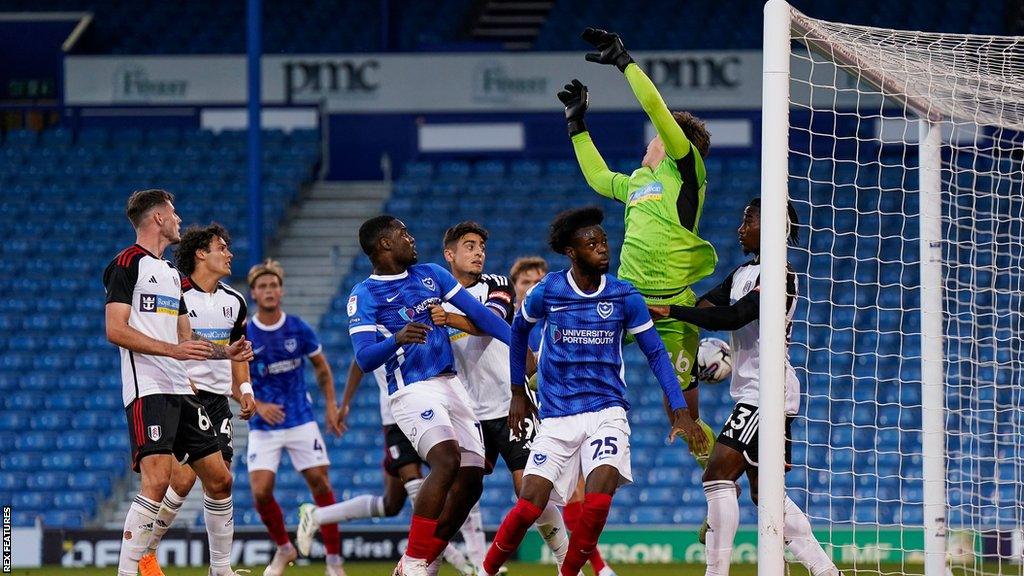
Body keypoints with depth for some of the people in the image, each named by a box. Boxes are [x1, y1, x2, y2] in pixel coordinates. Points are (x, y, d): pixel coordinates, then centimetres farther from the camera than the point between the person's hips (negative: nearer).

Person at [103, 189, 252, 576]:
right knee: (157, 481, -21)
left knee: (219, 480, 9)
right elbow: (115, 330, -15)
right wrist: (173, 349, -22)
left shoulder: (170, 273, 22)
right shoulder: (128, 264, -5)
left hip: (181, 391, 9)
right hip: (147, 389, -9)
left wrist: (226, 352, 13)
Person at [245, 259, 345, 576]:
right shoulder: (243, 335, -5)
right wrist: (258, 406, -16)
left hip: (302, 421, 0)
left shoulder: (299, 329, -2)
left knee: (320, 484, -7)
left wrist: (331, 406, 6)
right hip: (264, 427, 0)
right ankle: (284, 549, 15)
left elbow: (321, 367, 13)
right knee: (261, 492, -10)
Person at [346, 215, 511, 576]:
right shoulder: (364, 296, -5)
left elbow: (478, 314, 10)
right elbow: (365, 359, -16)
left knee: (470, 481, 2)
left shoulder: (430, 275, 13)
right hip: (412, 392, -7)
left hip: (451, 384, 7)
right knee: (447, 458, -29)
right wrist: (396, 339, -36)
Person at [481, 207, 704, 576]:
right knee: (530, 506, -10)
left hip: (606, 413, 0)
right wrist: (518, 393, 20)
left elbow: (656, 354, 2)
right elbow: (518, 330, 17)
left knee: (597, 503, -21)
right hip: (556, 418, 0)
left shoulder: (624, 297, -3)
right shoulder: (547, 292, -3)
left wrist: (680, 411, -6)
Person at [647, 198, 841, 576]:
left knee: (719, 472, -18)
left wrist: (671, 311, -25)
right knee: (766, 494, 12)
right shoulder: (743, 274, 16)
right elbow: (705, 307, 9)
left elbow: (732, 316, -23)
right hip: (752, 393, 10)